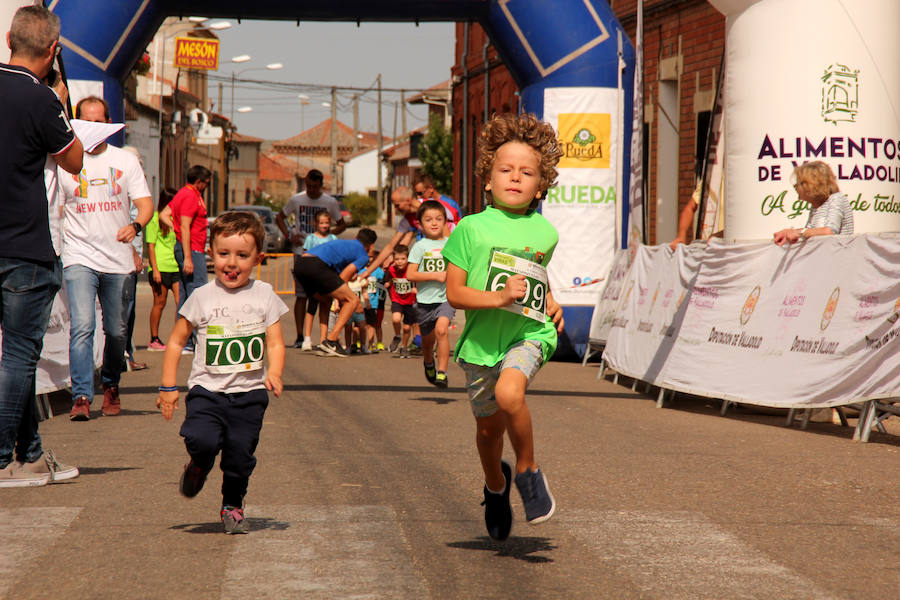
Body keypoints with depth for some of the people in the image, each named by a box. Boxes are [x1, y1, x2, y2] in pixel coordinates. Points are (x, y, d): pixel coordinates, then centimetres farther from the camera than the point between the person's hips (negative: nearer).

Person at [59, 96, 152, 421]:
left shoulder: (126, 161, 9)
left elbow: (146, 204, 3)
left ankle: (111, 388, 30)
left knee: (117, 332, 8)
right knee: (82, 326, -17)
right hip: (80, 257, -2)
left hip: (119, 260, 2)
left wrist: (135, 226, -19)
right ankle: (81, 397, -20)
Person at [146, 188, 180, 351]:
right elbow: (150, 245, -6)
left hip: (175, 267, 6)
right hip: (160, 267, -6)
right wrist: (155, 269, -13)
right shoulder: (154, 219, -2)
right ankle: (154, 340, 8)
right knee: (159, 303, 0)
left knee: (181, 301, -6)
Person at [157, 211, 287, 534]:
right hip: (207, 389, -1)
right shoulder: (202, 297, 2)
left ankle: (233, 505, 23)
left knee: (240, 453, -3)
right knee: (202, 439, -22)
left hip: (249, 393, 1)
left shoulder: (264, 296, 4)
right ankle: (199, 467, 13)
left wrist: (274, 374, -16)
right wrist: (168, 386, 3)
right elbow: (176, 341, 9)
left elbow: (275, 344, 4)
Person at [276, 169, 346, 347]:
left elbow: (342, 225, 14)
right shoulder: (296, 200, 4)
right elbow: (280, 218, 17)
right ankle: (300, 337, -2)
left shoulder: (330, 202, 4)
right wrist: (289, 235, 0)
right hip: (301, 251, 0)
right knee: (301, 295, -4)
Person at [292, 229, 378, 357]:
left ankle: (323, 344, 16)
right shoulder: (363, 256, 15)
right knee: (353, 300, 0)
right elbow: (344, 276, 4)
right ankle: (330, 341, -9)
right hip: (317, 264, -8)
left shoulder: (344, 243, 38)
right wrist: (338, 299, 14)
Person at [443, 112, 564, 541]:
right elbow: (454, 293, -8)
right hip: (482, 339, 0)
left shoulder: (545, 233, 4)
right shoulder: (471, 228, -5)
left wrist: (548, 302, 9)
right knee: (489, 427, 14)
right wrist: (498, 297, -22)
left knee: (509, 393, -31)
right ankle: (496, 486, 47)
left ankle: (529, 470, -7)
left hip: (530, 333, 0)